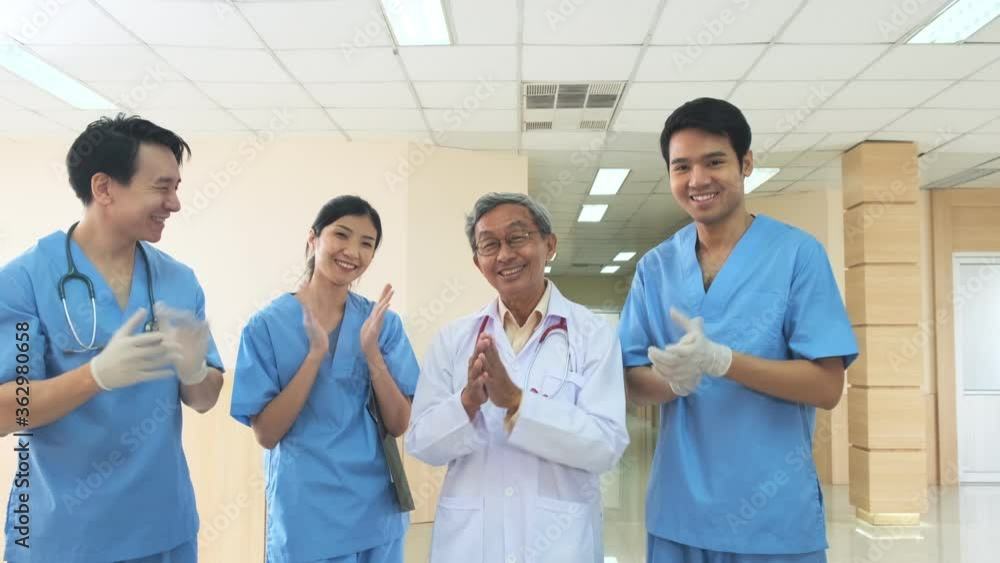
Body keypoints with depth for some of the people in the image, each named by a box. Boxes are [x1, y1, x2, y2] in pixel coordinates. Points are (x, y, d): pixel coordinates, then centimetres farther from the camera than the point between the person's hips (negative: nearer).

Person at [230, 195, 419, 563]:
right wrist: (316, 354, -22)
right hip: (305, 515, -3)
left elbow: (399, 424, -6)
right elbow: (265, 433, -12)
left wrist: (371, 353, -20)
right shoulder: (267, 325, -9)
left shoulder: (383, 322, -3)